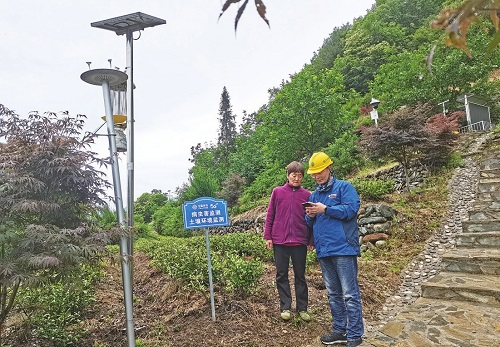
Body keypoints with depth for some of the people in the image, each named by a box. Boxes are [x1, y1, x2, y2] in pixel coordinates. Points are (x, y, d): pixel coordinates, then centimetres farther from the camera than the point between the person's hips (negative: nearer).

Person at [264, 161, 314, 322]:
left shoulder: (307, 195, 3)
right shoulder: (277, 192, 2)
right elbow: (270, 215, 4)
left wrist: (311, 240, 5)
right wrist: (267, 236, 1)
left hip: (300, 241, 0)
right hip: (279, 241, 0)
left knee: (300, 275, 10)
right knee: (282, 275, 7)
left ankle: (302, 308, 22)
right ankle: (285, 307, 19)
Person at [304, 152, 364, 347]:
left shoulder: (344, 187, -1)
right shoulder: (314, 194, 17)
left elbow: (351, 209, -16)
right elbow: (309, 223, 19)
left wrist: (325, 209, -17)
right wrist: (310, 216, -4)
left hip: (343, 248, -7)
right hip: (323, 250, 7)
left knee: (350, 294, -2)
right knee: (333, 294, 15)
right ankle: (340, 330, 27)